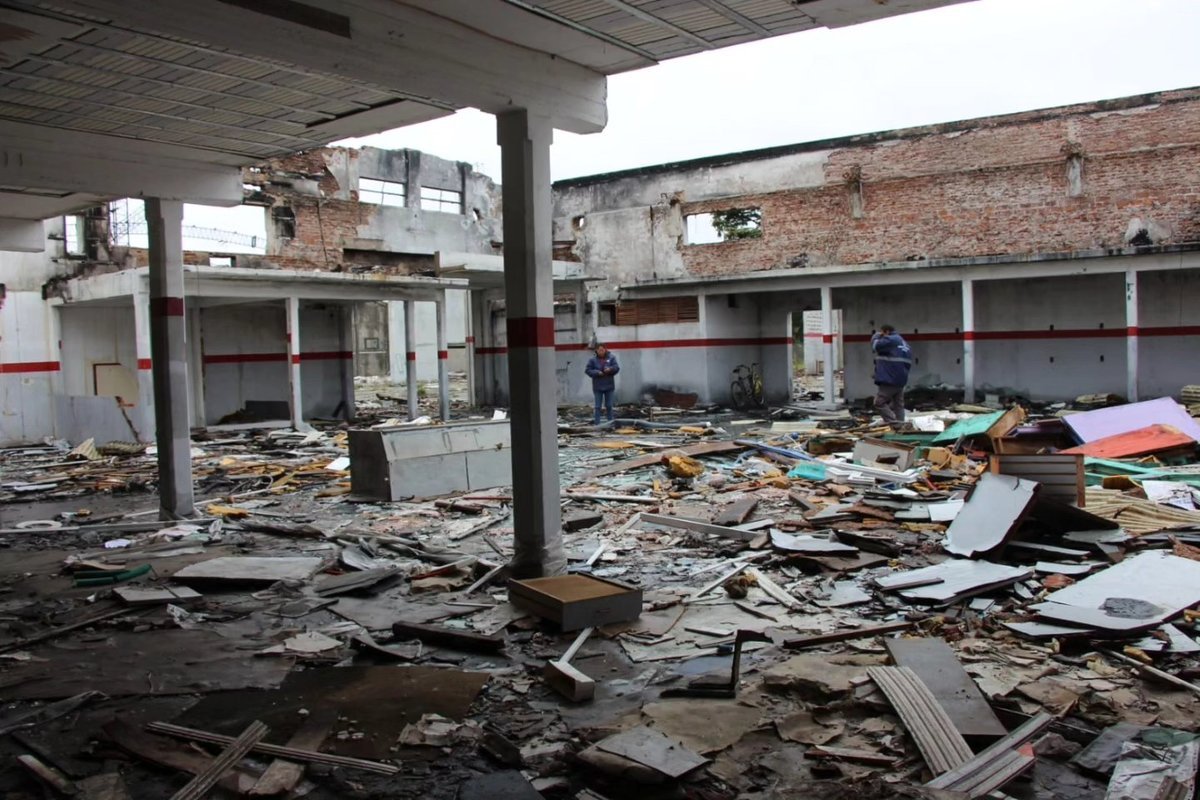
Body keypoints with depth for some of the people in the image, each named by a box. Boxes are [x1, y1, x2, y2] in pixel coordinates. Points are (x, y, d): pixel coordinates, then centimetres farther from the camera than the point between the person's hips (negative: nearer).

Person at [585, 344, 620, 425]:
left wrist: (610, 369, -28)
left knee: (609, 406, 11)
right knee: (598, 406, 0)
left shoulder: (611, 358, -1)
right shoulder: (592, 359, -5)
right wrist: (597, 373, -21)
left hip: (609, 386, 2)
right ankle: (596, 423, 3)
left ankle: (610, 422, 22)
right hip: (597, 387, -1)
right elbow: (588, 370, -6)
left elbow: (617, 367, -7)